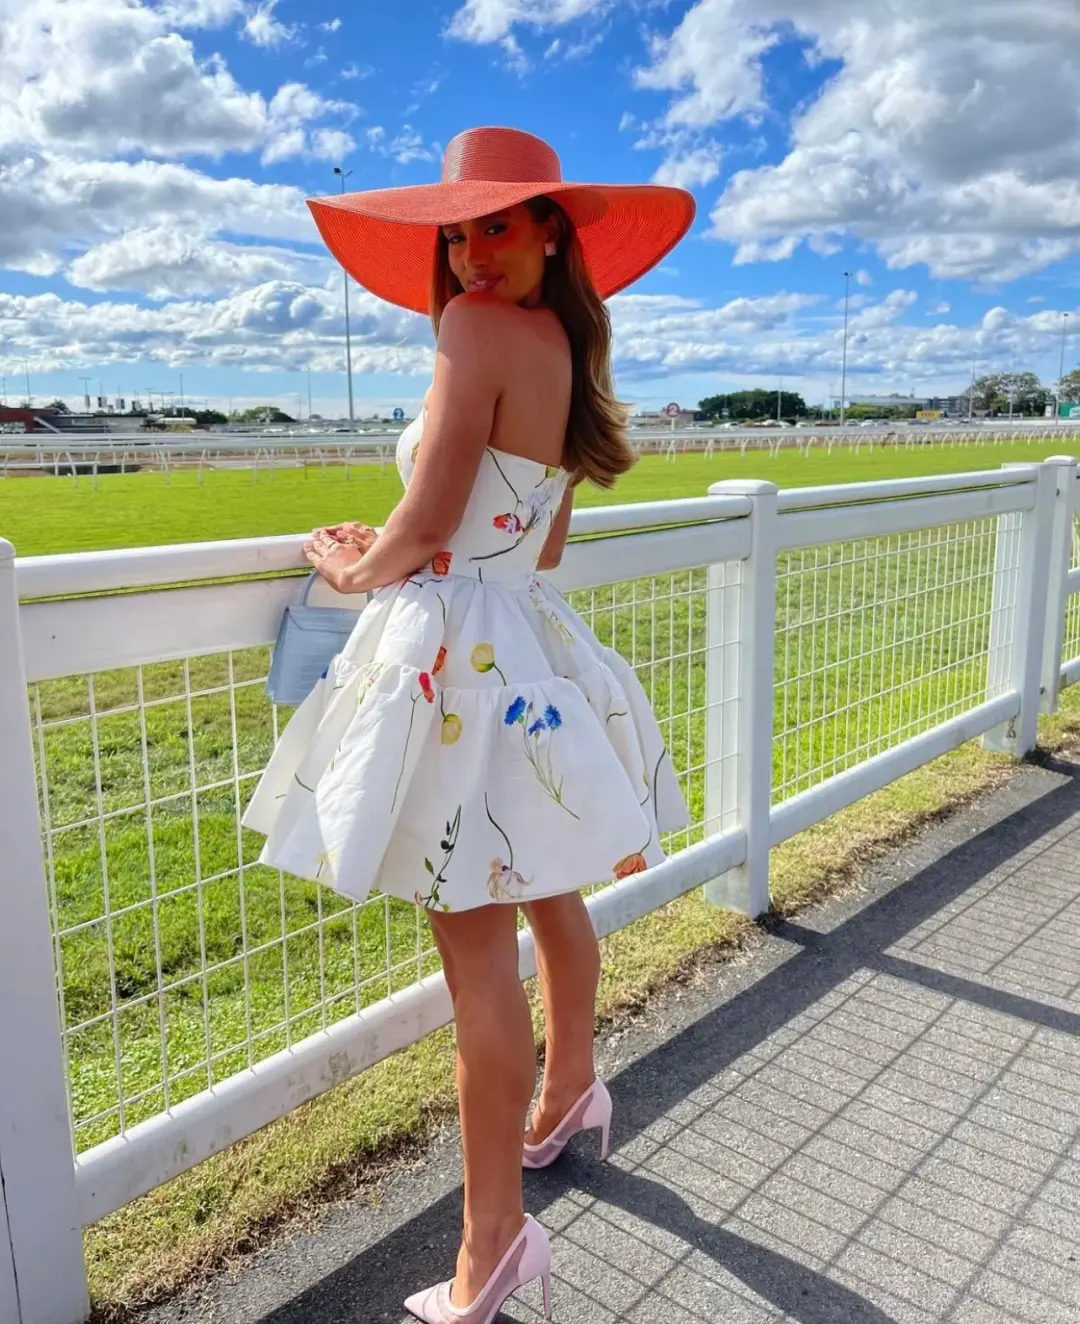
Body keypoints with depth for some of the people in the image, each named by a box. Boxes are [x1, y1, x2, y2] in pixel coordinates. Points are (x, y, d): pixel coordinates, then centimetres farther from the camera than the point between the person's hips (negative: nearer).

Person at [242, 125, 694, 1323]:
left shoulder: (479, 328, -12)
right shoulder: (569, 350, 13)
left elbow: (426, 526, -17)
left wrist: (354, 570, 4)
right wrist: (397, 557, 22)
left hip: (457, 652, -9)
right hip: (526, 642, 9)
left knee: (476, 950, -3)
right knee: (547, 895, 24)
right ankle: (569, 1092, 47)